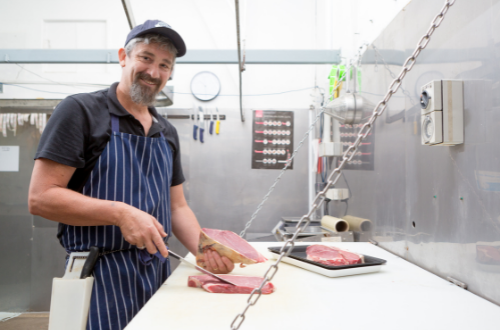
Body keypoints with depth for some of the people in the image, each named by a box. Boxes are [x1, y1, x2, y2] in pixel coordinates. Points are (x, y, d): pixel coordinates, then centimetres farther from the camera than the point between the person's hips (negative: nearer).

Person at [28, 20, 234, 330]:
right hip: (102, 274, -6)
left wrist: (203, 249, -6)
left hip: (159, 273, 6)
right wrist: (120, 213, -23)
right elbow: (41, 197, -13)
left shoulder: (168, 133, 11)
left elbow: (177, 207, 11)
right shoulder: (81, 111, -7)